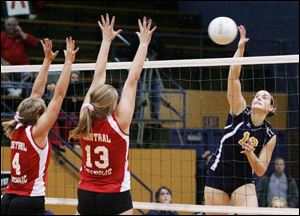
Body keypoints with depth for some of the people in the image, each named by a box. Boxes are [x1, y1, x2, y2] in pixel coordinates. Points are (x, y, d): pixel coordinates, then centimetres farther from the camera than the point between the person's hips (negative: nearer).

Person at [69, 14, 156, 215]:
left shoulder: (86, 118, -3)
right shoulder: (119, 122, -14)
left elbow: (98, 78, 7)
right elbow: (132, 80, -9)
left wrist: (107, 40, 15)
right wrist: (144, 43, -3)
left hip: (86, 196, 5)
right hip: (115, 197, -5)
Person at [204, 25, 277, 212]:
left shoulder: (270, 135, -3)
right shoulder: (240, 112, -7)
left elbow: (260, 171, -4)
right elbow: (233, 78, -18)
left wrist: (250, 153, -24)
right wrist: (240, 48, -28)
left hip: (243, 180, 1)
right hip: (217, 176, -1)